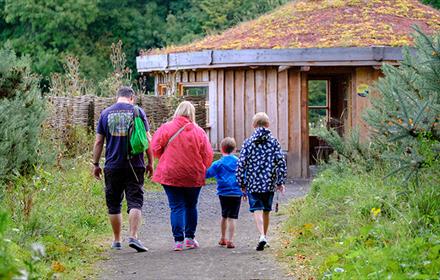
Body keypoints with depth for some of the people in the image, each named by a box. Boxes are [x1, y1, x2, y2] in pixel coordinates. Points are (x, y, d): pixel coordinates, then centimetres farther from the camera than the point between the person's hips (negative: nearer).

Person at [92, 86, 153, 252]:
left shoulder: (105, 113, 6)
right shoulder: (137, 111, 1)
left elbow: (98, 142, 5)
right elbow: (147, 139, -1)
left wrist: (96, 164, 12)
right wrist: (150, 162, 7)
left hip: (112, 167, 2)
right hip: (135, 166, -2)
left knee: (114, 205, 10)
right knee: (135, 202, -2)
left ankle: (117, 241, 15)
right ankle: (133, 237, -17)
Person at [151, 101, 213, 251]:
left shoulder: (166, 128, -6)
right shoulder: (199, 132, -3)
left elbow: (156, 149, -4)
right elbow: (208, 156, -2)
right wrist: (200, 169, 17)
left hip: (171, 175, -1)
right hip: (194, 176, 1)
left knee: (176, 207, 2)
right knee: (191, 206, 17)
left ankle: (178, 240, -6)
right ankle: (190, 237, 20)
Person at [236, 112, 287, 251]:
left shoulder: (248, 142, -2)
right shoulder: (274, 141, 1)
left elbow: (241, 163, -4)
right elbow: (281, 162, -3)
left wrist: (241, 183, 5)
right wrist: (280, 182, 5)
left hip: (253, 183, -2)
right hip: (269, 183, 2)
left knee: (257, 210, -4)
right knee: (266, 210, 16)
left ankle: (262, 236, -24)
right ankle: (264, 236, 27)